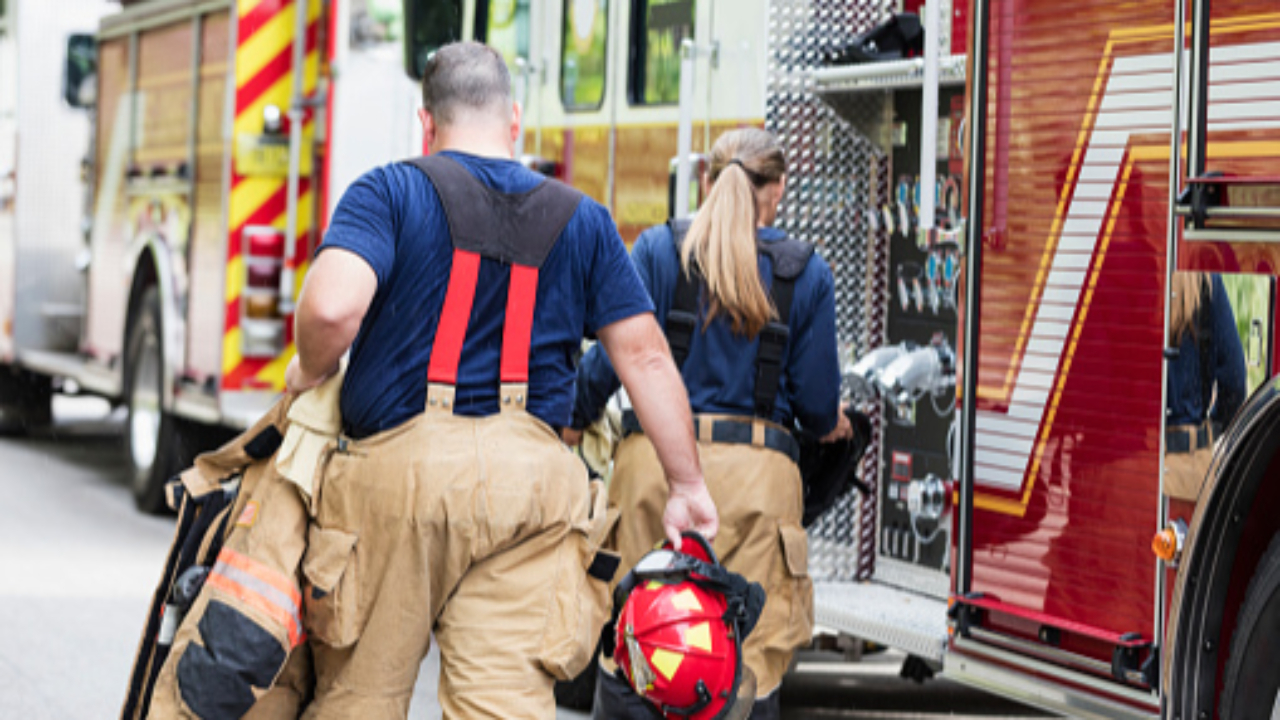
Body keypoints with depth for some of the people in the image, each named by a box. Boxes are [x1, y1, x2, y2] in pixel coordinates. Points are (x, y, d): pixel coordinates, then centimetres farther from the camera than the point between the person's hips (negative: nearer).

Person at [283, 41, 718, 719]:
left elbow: (331, 308, -14)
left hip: (398, 467, -2)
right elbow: (645, 356, 12)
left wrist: (310, 372, 7)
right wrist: (687, 484, 17)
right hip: (528, 477, 2)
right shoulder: (580, 220, 15)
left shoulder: (389, 193, 3)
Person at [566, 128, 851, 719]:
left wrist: (572, 422, 14)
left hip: (654, 461, 1)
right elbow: (815, 400, 6)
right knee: (750, 655, 3)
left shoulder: (657, 248, 4)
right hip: (757, 471, 0)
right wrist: (831, 425, 29)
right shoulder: (806, 272, 6)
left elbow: (613, 354, -3)